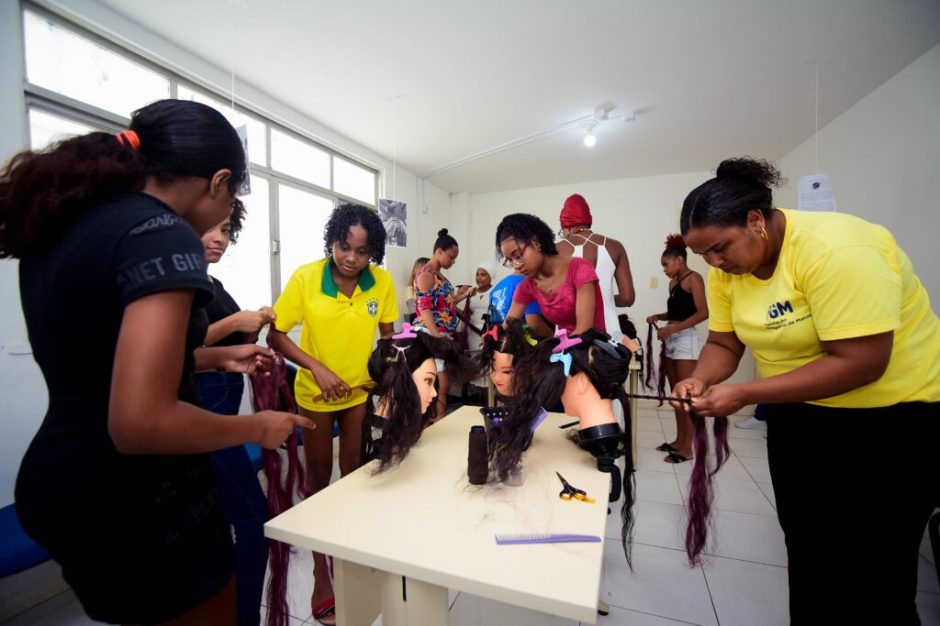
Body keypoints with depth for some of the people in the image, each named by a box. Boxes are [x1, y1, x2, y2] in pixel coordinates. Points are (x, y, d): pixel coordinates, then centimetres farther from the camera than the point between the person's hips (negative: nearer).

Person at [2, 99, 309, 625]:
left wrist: (217, 358, 17)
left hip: (58, 483, 9)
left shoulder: (62, 222, 5)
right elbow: (140, 424, -31)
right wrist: (259, 427, -15)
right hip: (139, 504, -8)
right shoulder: (163, 235, -24)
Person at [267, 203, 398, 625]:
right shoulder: (305, 277, -21)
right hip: (315, 392, -1)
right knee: (319, 477, 11)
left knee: (353, 471, 16)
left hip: (362, 388, 2)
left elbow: (388, 333, -2)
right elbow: (276, 336, -16)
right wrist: (318, 369, -26)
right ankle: (320, 570, 29)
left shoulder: (382, 282, -16)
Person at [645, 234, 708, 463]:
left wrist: (672, 329, -20)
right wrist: (659, 316, 3)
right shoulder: (673, 282, 15)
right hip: (671, 341, 8)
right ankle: (679, 440, 23)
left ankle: (687, 448, 6)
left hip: (686, 340, -8)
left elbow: (703, 313, -15)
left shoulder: (693, 278, -7)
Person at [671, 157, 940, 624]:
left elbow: (860, 363, -30)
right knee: (806, 552, 18)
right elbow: (723, 343, -1)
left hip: (892, 417, -6)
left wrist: (743, 394, -31)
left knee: (869, 573, 4)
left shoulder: (836, 250, -27)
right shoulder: (727, 269, -6)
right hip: (798, 415, 6)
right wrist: (701, 379, -22)